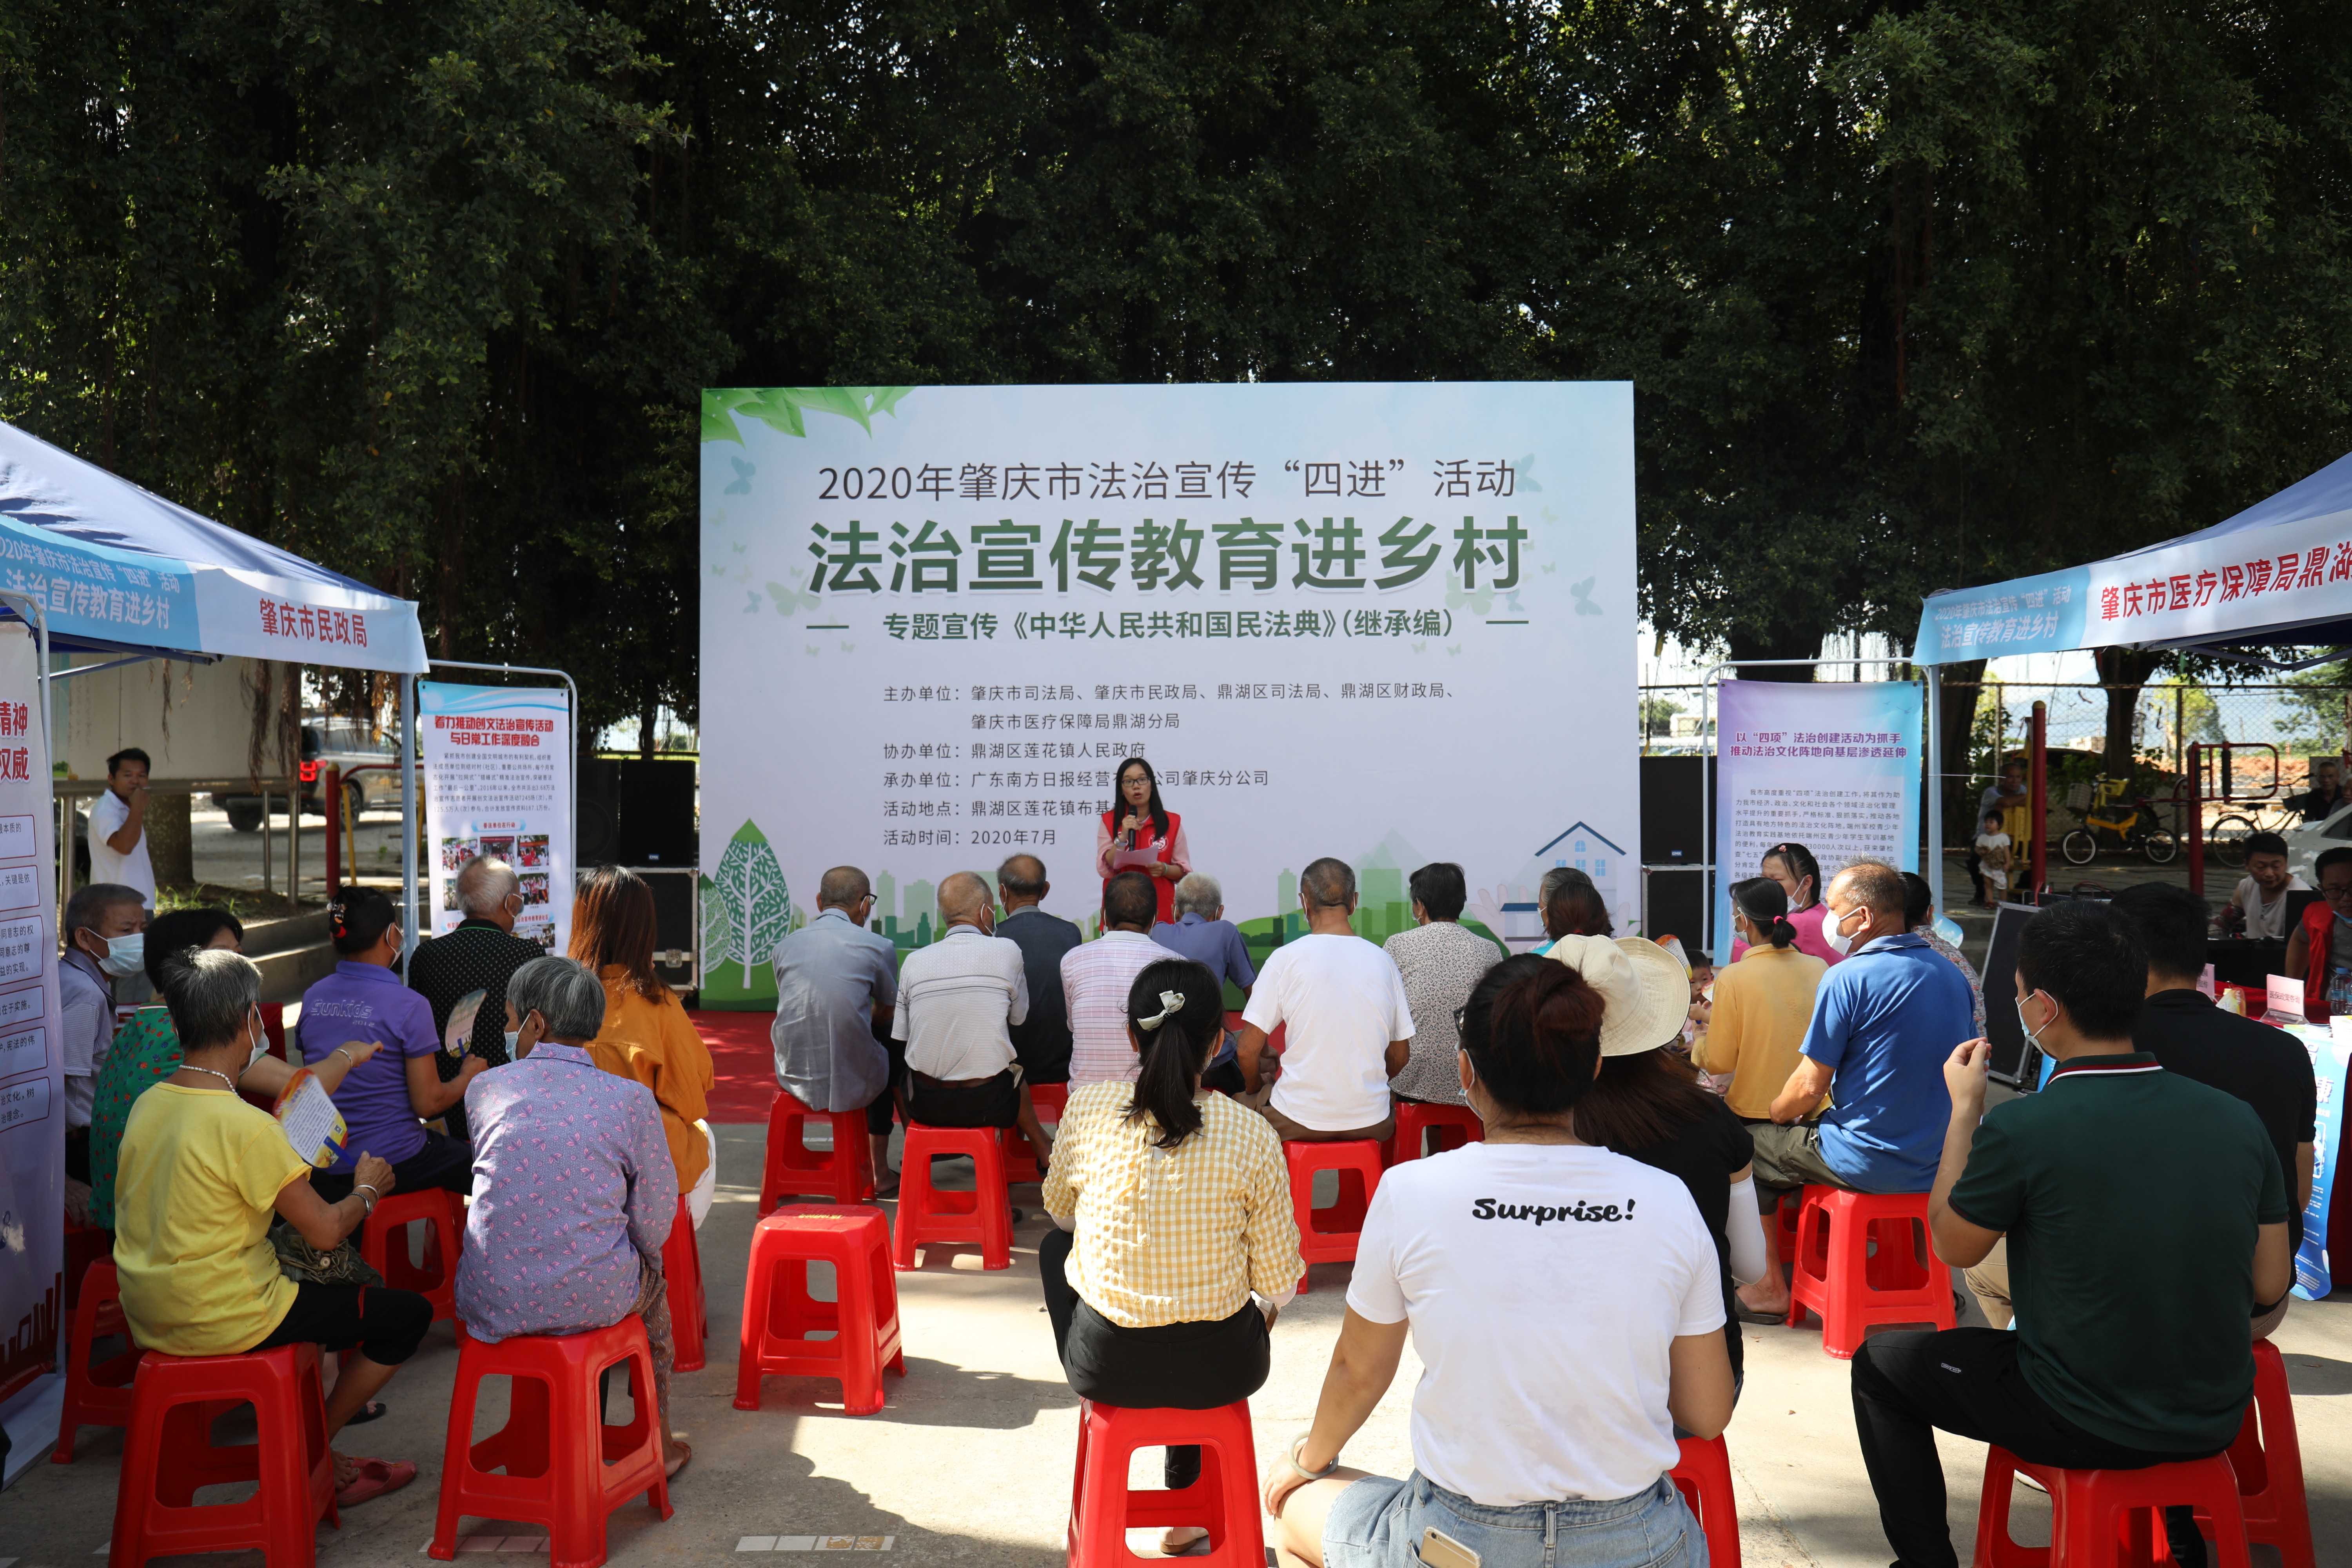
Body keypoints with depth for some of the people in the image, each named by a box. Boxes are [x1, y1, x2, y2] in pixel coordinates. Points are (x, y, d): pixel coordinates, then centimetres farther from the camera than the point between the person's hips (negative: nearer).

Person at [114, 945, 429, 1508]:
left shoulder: (147, 1105, 0)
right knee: (410, 1312, 3)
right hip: (222, 1322, -9)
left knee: (334, 1287, 30)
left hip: (148, 1318, 9)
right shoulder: (247, 1126, -24)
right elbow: (324, 1230, -18)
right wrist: (367, 1190, 4)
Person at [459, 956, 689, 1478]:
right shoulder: (631, 1099, -7)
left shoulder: (484, 1089, -1)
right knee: (652, 1276, 32)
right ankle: (658, 1442, 43)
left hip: (490, 1304, 2)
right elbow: (655, 1223, -1)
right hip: (591, 1299, -2)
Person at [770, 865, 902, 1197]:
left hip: (793, 1079, 4)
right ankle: (880, 1173, 37)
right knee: (892, 1048, 29)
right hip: (852, 1085, -4)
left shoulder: (786, 945, 5)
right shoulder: (879, 947, -6)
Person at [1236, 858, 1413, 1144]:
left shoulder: (1286, 958, -9)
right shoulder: (1382, 961, 0)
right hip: (1370, 1123, 3)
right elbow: (1401, 1055, 7)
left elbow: (1249, 1049, -8)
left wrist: (1256, 1090, 12)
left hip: (1299, 1122, -2)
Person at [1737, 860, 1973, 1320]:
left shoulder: (1847, 979, -18)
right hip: (1940, 1163, 7)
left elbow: (1810, 1088, -16)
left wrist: (1777, 1112, 7)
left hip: (1870, 1164, -7)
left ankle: (1772, 1289, 20)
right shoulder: (1952, 975, 4)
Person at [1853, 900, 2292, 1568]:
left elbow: (1952, 1246, -5)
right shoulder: (2238, 1120, -9)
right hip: (2216, 1423, 5)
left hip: (2082, 1427, -5)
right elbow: (2270, 1285, 2)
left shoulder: (2021, 1128, -23)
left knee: (1880, 1363, 16)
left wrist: (1964, 1108, 4)